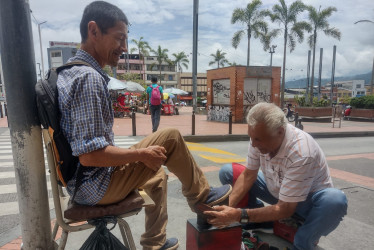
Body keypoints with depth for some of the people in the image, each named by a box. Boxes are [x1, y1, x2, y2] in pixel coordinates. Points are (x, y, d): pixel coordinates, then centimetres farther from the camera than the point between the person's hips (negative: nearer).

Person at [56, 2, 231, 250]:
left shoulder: (69, 71, 7)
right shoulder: (89, 78, -24)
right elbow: (90, 155, -29)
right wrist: (142, 154, -16)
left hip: (80, 181, 9)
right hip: (96, 186, -9)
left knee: (156, 173, 25)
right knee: (170, 138, -8)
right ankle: (201, 196, 15)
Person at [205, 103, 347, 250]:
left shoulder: (301, 153, -37)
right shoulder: (260, 136, -20)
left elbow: (284, 210, -32)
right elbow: (248, 175, -10)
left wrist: (238, 215, -37)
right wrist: (228, 207, -24)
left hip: (308, 199, -5)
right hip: (276, 191, 5)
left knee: (336, 200, -39)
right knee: (227, 172, -6)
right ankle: (257, 223, 3)